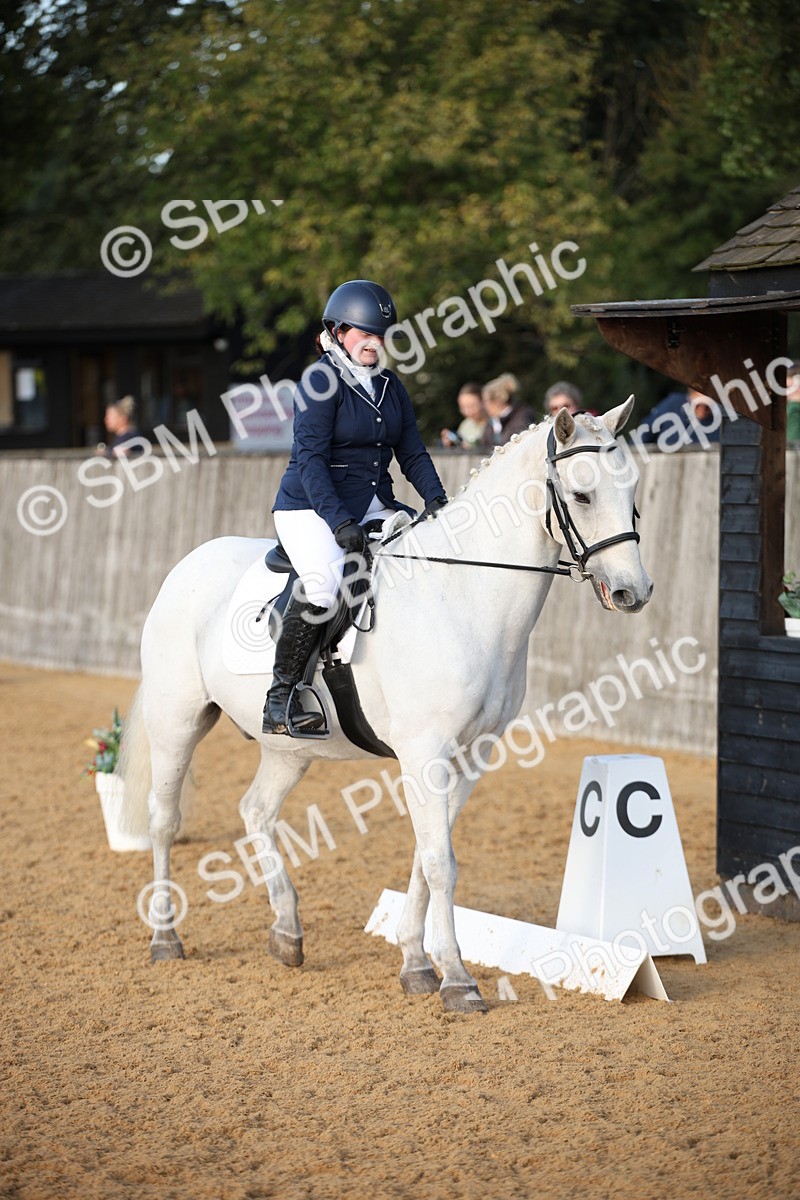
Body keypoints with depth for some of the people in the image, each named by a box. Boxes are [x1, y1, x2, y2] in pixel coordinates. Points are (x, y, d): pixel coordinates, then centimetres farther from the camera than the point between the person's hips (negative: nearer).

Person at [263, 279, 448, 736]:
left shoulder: (390, 385, 13)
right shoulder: (321, 382, -9)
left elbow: (412, 451, 12)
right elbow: (310, 458, -17)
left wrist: (436, 500, -7)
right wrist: (339, 522, -28)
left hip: (374, 508, 7)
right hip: (311, 508, -7)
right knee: (324, 581, -33)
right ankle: (281, 696, -23)